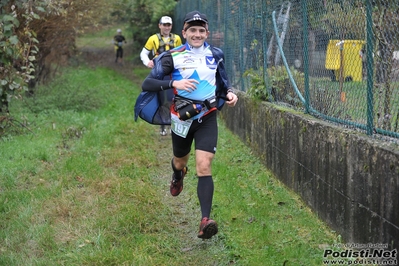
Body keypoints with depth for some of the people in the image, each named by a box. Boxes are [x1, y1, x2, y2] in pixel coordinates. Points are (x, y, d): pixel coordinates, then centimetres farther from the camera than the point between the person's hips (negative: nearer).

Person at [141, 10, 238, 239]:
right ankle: (178, 175, 61)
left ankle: (206, 221, -20)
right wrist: (173, 84, -29)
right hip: (182, 118, 0)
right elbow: (147, 84, -14)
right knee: (180, 162, 21)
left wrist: (230, 92, -4)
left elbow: (223, 79, 18)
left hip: (207, 118, 0)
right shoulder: (173, 57, -9)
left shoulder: (215, 54, 1)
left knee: (204, 167, -14)